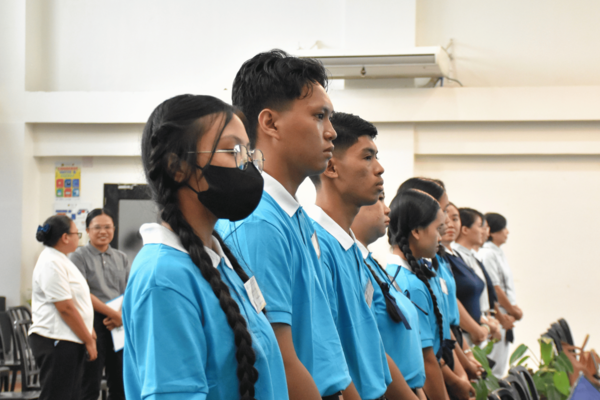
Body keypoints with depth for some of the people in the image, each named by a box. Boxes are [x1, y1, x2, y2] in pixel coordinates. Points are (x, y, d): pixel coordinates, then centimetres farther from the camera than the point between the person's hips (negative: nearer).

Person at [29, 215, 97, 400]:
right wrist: (88, 340, -13)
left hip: (69, 341, 11)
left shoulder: (60, 260, 17)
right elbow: (65, 308, -19)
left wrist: (88, 332, 14)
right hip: (56, 342, -10)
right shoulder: (51, 263, -16)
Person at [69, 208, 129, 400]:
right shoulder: (79, 256, -1)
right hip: (93, 323, -5)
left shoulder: (121, 258, 14)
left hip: (118, 326, 5)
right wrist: (113, 313, -13)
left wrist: (122, 315, -9)